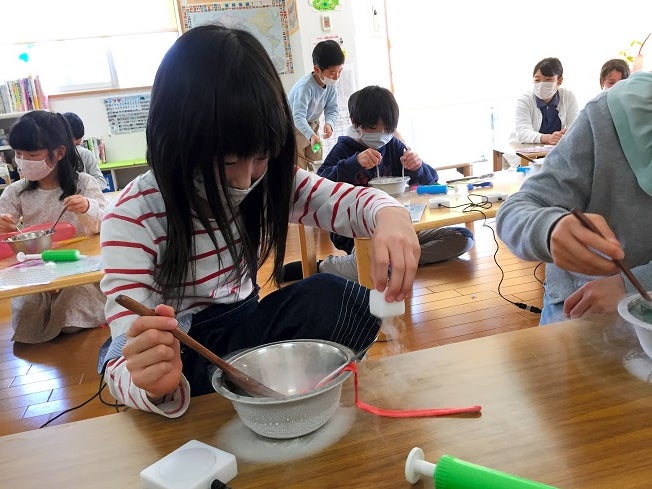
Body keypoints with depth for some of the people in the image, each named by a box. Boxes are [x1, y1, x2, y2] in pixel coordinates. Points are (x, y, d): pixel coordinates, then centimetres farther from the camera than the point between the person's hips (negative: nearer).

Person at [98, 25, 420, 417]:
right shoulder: (133, 217, -24)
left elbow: (347, 201, -11)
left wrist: (390, 215, -37)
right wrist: (153, 386, -53)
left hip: (242, 324, 3)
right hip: (173, 348, -3)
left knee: (343, 302, -23)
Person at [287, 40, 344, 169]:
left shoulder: (330, 85, -11)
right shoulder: (305, 87, -33)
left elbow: (332, 109, -8)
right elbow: (298, 116, -41)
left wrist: (329, 123, -31)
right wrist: (311, 135, -56)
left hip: (311, 124, 7)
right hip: (294, 125, -7)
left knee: (317, 161, 13)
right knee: (299, 165, -10)